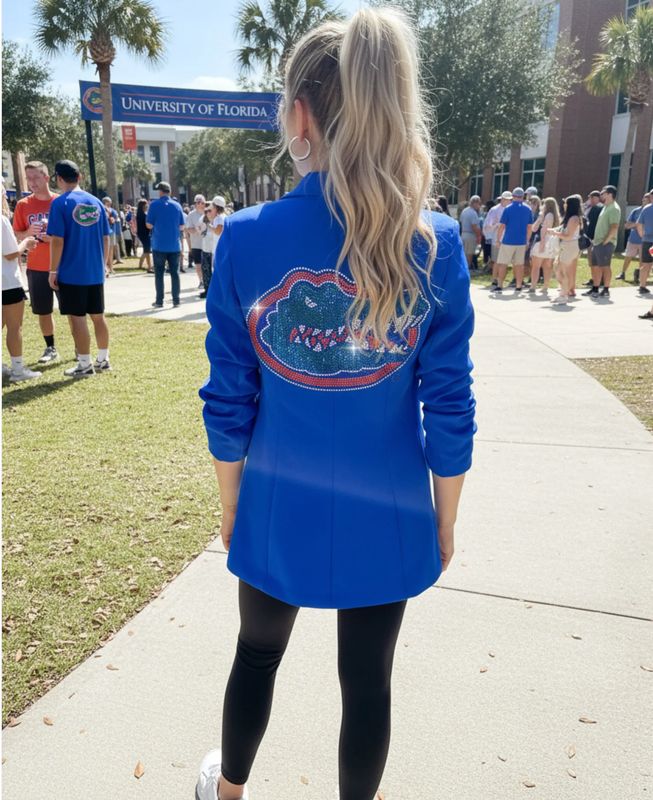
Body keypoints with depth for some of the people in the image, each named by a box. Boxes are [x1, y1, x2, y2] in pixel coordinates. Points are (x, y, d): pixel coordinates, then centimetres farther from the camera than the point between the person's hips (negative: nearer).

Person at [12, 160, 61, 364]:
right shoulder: (23, 205, 3)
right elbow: (16, 236, 5)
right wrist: (28, 233, -15)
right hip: (36, 268, 2)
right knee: (43, 310, 7)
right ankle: (50, 348, 20)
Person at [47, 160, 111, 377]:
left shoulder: (60, 203, -10)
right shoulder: (96, 202, 6)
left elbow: (57, 241, -14)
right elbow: (106, 239, 9)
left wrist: (53, 271, -6)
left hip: (71, 273, -5)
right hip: (95, 273, 6)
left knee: (77, 318, 1)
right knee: (98, 316, 13)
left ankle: (84, 365, 6)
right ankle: (103, 360, 21)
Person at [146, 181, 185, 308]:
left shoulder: (154, 204, -5)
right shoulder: (177, 205, 3)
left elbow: (149, 225, -6)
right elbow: (181, 227, 5)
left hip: (159, 245, -2)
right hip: (174, 246, 2)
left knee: (159, 274, 5)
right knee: (174, 273, 7)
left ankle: (159, 301, 5)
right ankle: (176, 300, 7)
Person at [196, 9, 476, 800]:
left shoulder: (244, 238, -14)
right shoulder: (436, 244, -13)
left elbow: (228, 402, -8)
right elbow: (448, 410, -9)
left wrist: (230, 505, 8)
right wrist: (444, 523, 5)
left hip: (278, 510, 1)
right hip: (387, 515, 0)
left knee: (257, 652, 28)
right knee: (368, 682, 20)